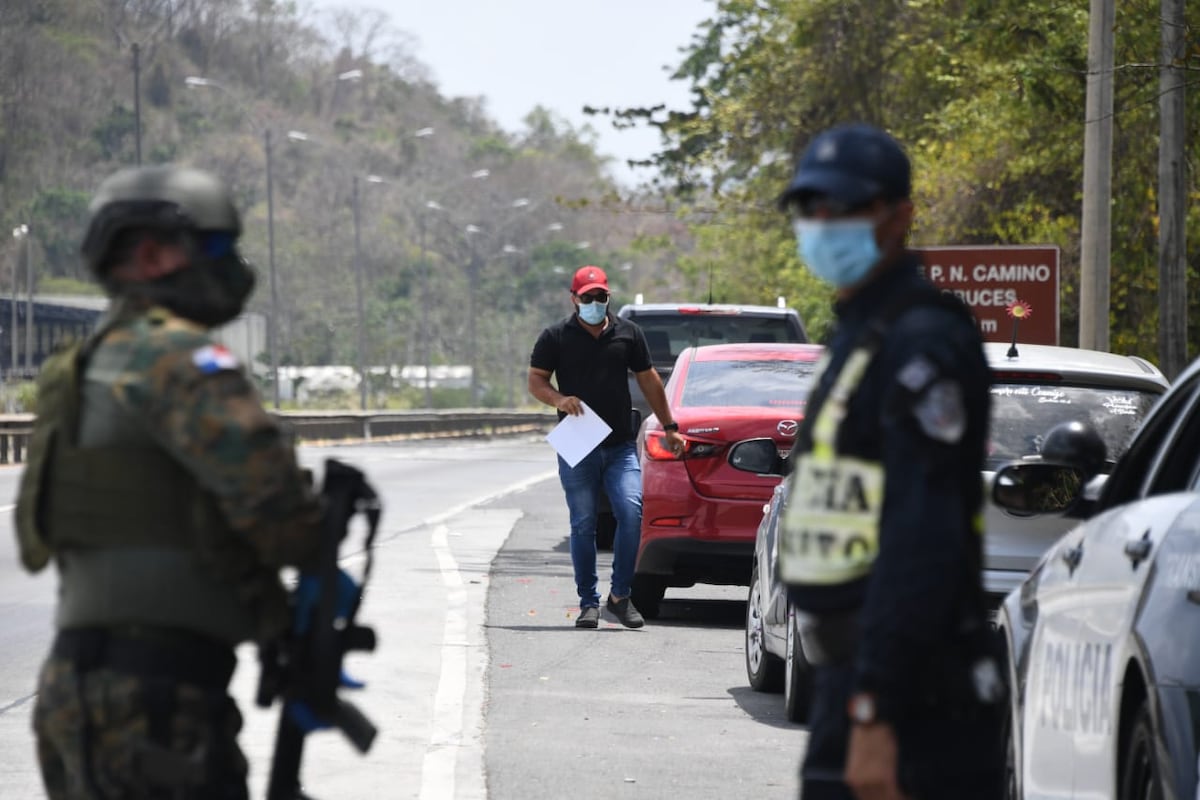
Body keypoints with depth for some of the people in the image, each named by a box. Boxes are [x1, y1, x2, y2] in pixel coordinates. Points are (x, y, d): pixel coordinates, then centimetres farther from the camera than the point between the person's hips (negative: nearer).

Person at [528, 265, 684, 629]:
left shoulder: (628, 333, 10)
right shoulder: (556, 337, 5)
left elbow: (649, 381, 17)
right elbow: (536, 381, 4)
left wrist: (669, 427, 17)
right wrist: (559, 399, -17)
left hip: (621, 446, 1)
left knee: (631, 512, -15)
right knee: (583, 525, 0)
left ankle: (620, 595, -4)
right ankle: (588, 602, 7)